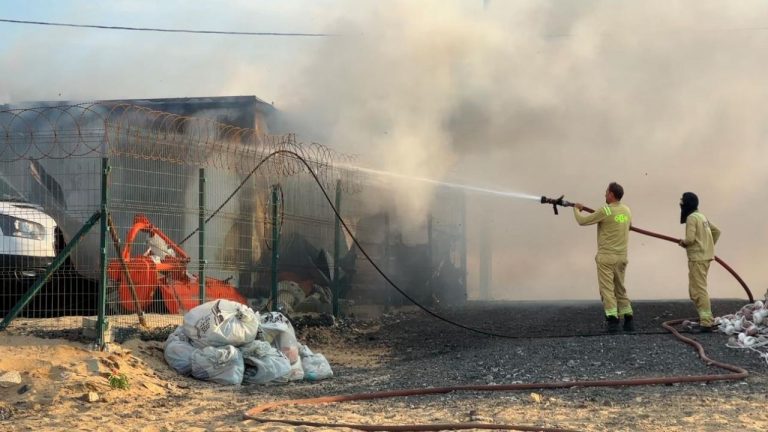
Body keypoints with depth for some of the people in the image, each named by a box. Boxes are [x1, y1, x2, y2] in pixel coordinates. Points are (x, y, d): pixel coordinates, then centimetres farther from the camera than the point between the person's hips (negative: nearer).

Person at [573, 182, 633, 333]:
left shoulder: (605, 211, -14)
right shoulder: (627, 211, 6)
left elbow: (582, 221, -5)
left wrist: (576, 209, 16)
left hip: (606, 256, -6)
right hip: (621, 256, 6)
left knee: (607, 288, -4)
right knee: (620, 288, 15)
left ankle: (612, 320, -13)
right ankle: (628, 320, 13)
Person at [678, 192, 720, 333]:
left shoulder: (691, 217, -13)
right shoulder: (702, 216, 15)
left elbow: (690, 239, -21)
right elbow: (717, 231, 23)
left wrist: (682, 242, 0)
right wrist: (709, 246, 21)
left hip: (698, 258, -9)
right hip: (705, 256, 9)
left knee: (698, 290, -8)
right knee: (695, 290, 15)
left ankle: (706, 323, -10)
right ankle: (707, 318, 16)